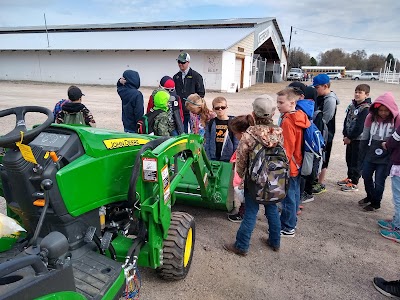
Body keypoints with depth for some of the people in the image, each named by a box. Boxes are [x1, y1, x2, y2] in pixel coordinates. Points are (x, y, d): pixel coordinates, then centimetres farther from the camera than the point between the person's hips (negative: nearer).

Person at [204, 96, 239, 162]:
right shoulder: (211, 123, 3)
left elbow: (237, 142, -4)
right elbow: (207, 141, 5)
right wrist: (207, 159, 0)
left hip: (228, 159, -2)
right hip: (213, 158, 2)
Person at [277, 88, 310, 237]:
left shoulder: (287, 121, -22)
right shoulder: (299, 117, 6)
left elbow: (287, 148, -23)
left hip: (289, 166, -10)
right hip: (297, 164, 10)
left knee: (288, 196, 2)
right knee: (294, 194, 20)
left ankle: (288, 228, 16)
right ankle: (292, 221, 36)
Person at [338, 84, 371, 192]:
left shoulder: (366, 108, -17)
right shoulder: (352, 105, 8)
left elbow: (360, 126, -20)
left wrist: (350, 137, -15)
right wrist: (345, 135, 3)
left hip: (359, 139, -8)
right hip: (350, 137, 8)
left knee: (356, 161, 1)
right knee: (349, 159, 18)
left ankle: (354, 184, 10)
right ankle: (349, 178, 34)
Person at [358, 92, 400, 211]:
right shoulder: (371, 117, -3)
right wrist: (361, 154, 9)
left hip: (385, 158, -4)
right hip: (370, 154, 4)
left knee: (379, 182, 2)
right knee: (366, 176, 16)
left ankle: (375, 203, 26)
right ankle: (370, 196, 42)